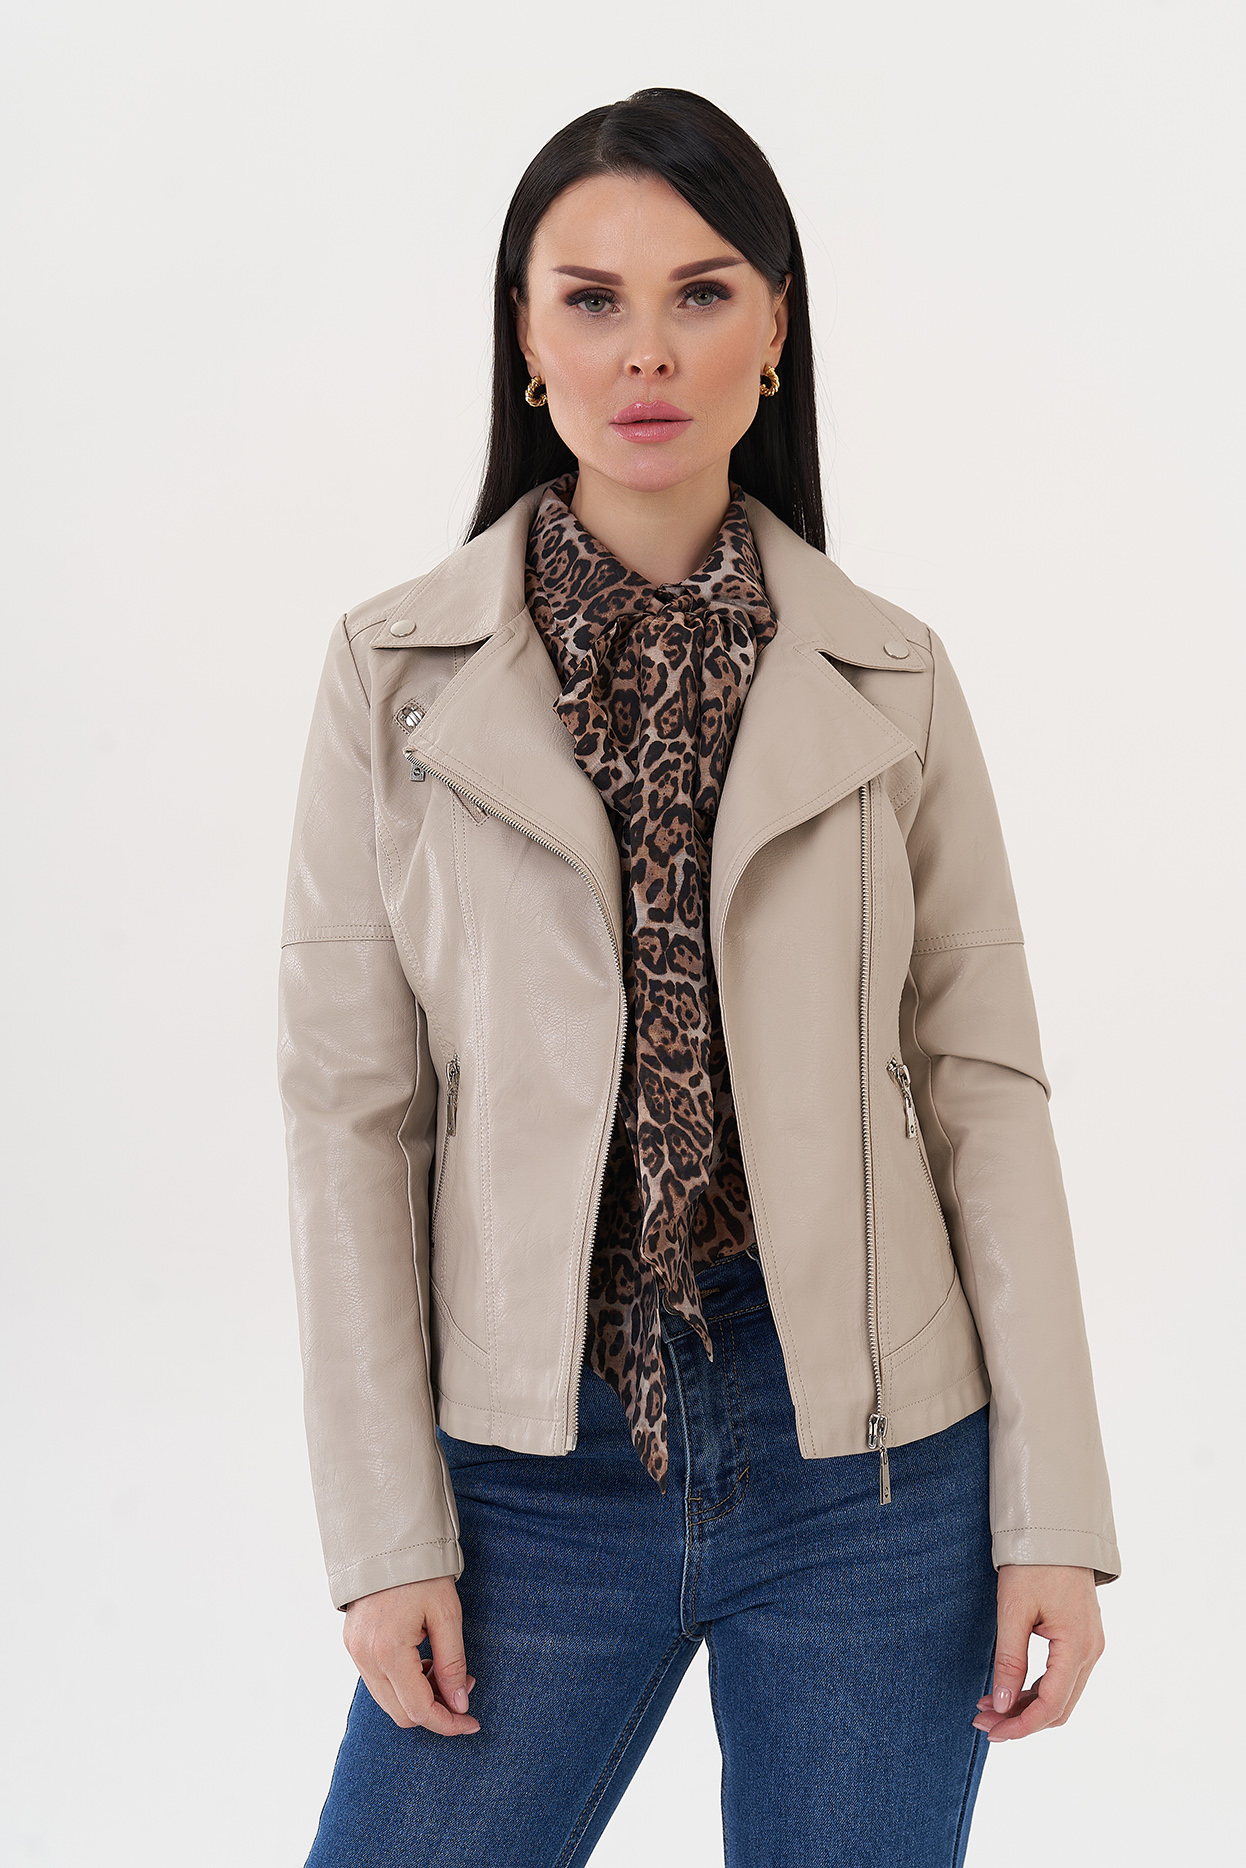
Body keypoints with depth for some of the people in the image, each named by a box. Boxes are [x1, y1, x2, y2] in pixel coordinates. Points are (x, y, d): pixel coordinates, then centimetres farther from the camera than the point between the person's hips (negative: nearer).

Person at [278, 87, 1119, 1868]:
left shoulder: (890, 680, 1)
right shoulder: (397, 673, -1)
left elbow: (983, 1082, 1)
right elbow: (351, 1110, -2)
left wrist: (1053, 1509, -4)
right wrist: (389, 1531, -4)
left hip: (865, 1458, 1)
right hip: (539, 1457, 0)